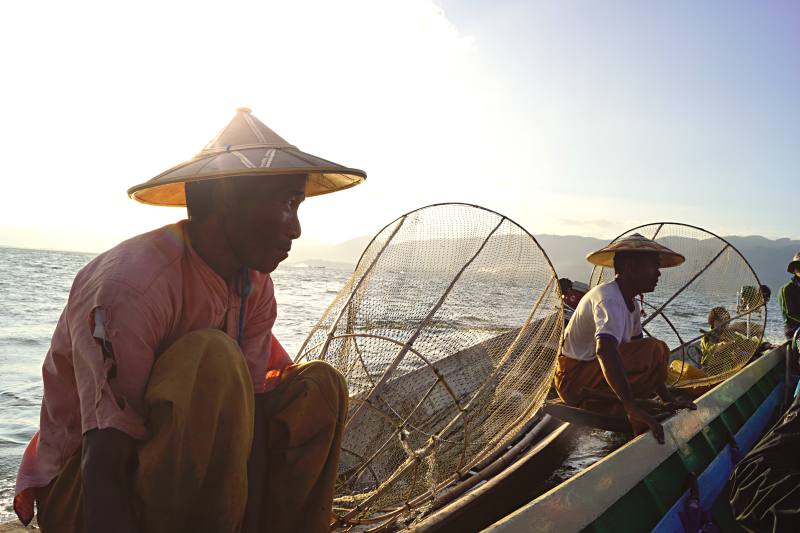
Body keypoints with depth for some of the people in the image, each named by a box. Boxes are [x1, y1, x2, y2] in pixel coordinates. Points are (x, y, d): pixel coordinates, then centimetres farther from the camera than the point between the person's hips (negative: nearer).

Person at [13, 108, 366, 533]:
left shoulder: (253, 285, -4)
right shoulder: (130, 282, -27)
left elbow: (251, 408, -7)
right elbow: (103, 469, -30)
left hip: (170, 468, 7)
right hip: (79, 489, -7)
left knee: (318, 387, -6)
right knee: (212, 360, -32)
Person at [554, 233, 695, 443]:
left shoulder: (631, 304, 8)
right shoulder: (609, 299, -23)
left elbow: (639, 357, 10)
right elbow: (604, 350, -40)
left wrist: (669, 400, 3)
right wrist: (633, 408, -44)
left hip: (593, 375, 10)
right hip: (575, 380, -10)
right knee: (655, 350, -22)